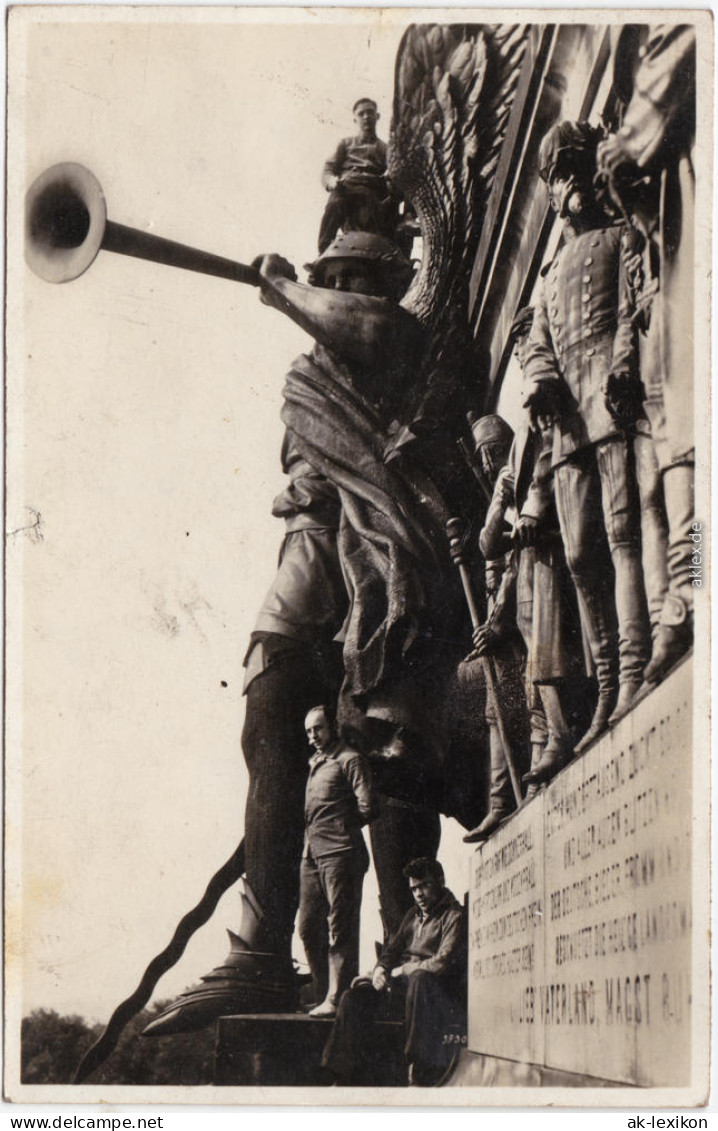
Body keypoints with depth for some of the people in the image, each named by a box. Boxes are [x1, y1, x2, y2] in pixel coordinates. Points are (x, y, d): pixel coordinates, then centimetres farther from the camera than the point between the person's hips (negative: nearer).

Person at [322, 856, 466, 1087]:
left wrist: (402, 970, -5)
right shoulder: (413, 916, 22)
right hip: (403, 990, 7)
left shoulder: (455, 916, -3)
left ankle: (423, 1075, -41)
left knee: (420, 980, -40)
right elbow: (391, 951, 24)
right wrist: (380, 970, 0)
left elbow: (444, 964, -16)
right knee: (356, 997, -11)